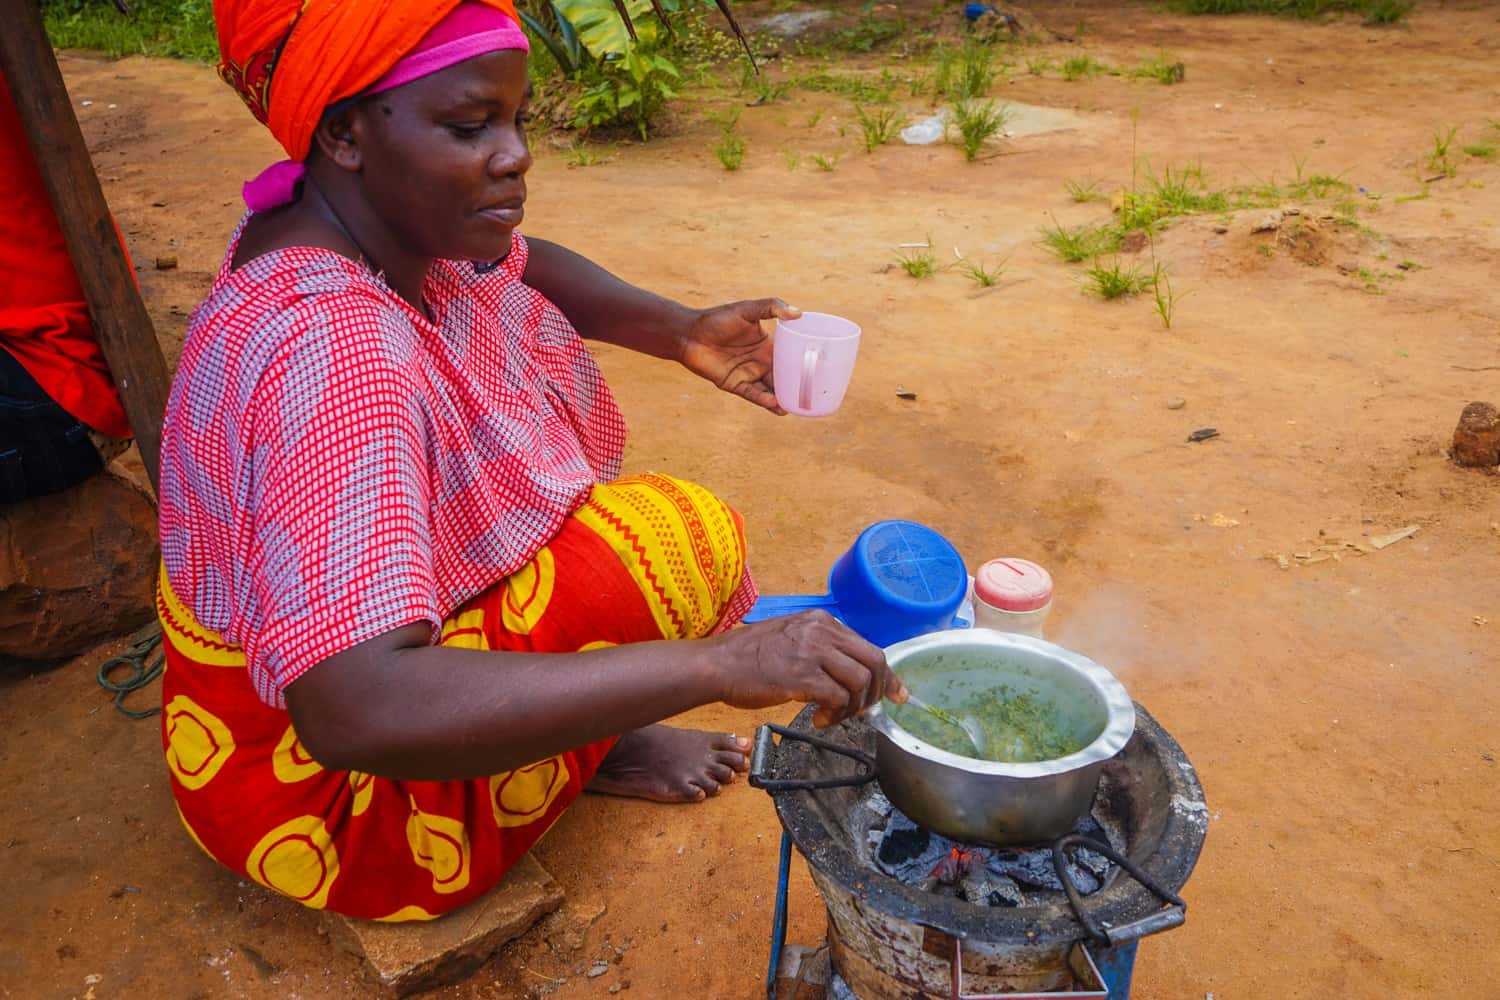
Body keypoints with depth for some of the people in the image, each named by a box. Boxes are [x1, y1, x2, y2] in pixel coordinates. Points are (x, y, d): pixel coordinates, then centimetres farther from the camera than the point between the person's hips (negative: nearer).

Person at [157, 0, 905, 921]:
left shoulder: (376, 220, -9)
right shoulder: (326, 351, -36)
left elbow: (522, 262, 11)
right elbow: (357, 712, -45)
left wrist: (680, 331, -5)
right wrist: (719, 664, -46)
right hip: (323, 791, -9)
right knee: (685, 533, -24)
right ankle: (580, 742, 5)